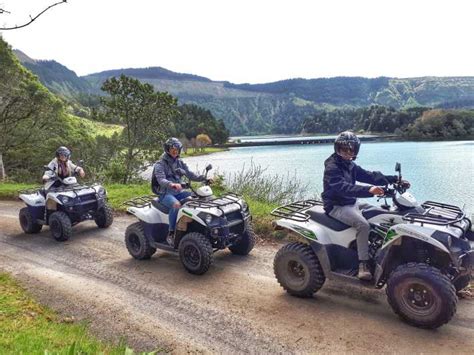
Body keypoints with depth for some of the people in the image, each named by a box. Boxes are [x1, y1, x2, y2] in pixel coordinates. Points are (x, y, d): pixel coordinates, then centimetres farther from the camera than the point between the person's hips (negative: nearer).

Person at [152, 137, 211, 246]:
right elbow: (161, 180, -23)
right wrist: (172, 184, -46)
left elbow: (190, 175, 4)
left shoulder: (180, 163, 12)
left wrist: (204, 178, -14)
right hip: (165, 194, -6)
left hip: (179, 192, 6)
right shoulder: (159, 165, -7)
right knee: (176, 205, -37)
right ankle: (171, 234, -25)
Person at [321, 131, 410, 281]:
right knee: (363, 224, -30)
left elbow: (369, 176, 5)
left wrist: (395, 179, -4)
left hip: (352, 203, 9)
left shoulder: (350, 166, 9)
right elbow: (343, 187, -34)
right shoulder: (331, 167, -18)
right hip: (337, 207, -9)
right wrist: (368, 190, -48)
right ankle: (363, 264, -21)